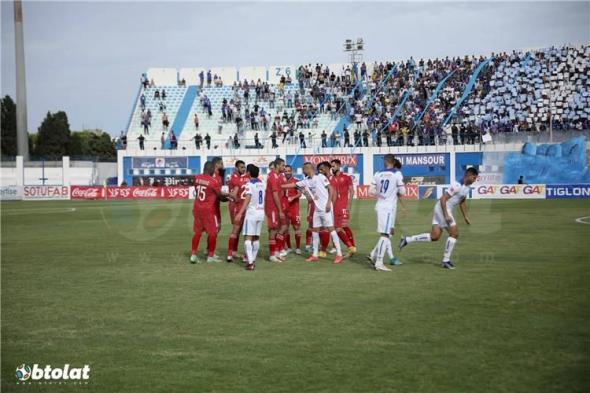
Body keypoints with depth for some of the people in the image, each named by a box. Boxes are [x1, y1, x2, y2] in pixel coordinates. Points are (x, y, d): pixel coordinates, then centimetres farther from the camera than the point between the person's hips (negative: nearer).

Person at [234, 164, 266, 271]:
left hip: (252, 213, -7)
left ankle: (250, 262, -19)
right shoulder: (262, 184, 11)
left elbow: (247, 199, -20)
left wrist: (240, 213, -25)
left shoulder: (249, 184, -10)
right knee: (256, 237, 14)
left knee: (248, 237, -9)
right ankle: (253, 260, 20)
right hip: (261, 212, 7)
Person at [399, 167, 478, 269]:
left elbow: (462, 203, 26)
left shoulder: (467, 188, 11)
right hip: (442, 208, -10)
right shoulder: (457, 185, -20)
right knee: (454, 233, -9)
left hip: (446, 210, 10)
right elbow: (443, 199, -23)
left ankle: (407, 240, 11)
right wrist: (446, 215, -27)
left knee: (434, 237, 5)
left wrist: (465, 217, 23)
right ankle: (445, 261, -1)